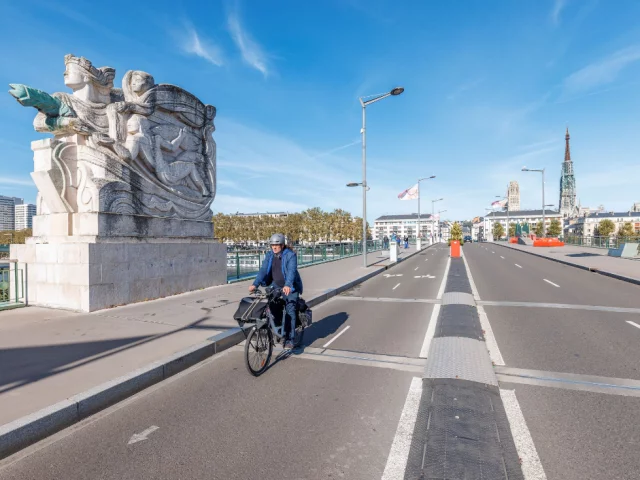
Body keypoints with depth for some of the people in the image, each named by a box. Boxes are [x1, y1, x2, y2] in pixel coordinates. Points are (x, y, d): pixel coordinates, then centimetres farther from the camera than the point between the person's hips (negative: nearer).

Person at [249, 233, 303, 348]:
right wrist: (255, 284, -22)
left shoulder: (291, 255, -15)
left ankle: (290, 339, -3)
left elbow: (291, 271, -29)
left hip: (290, 287, -5)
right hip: (276, 286, 5)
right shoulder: (269, 255, 1)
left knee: (290, 311, -11)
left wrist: (287, 285, -45)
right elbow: (263, 270, -8)